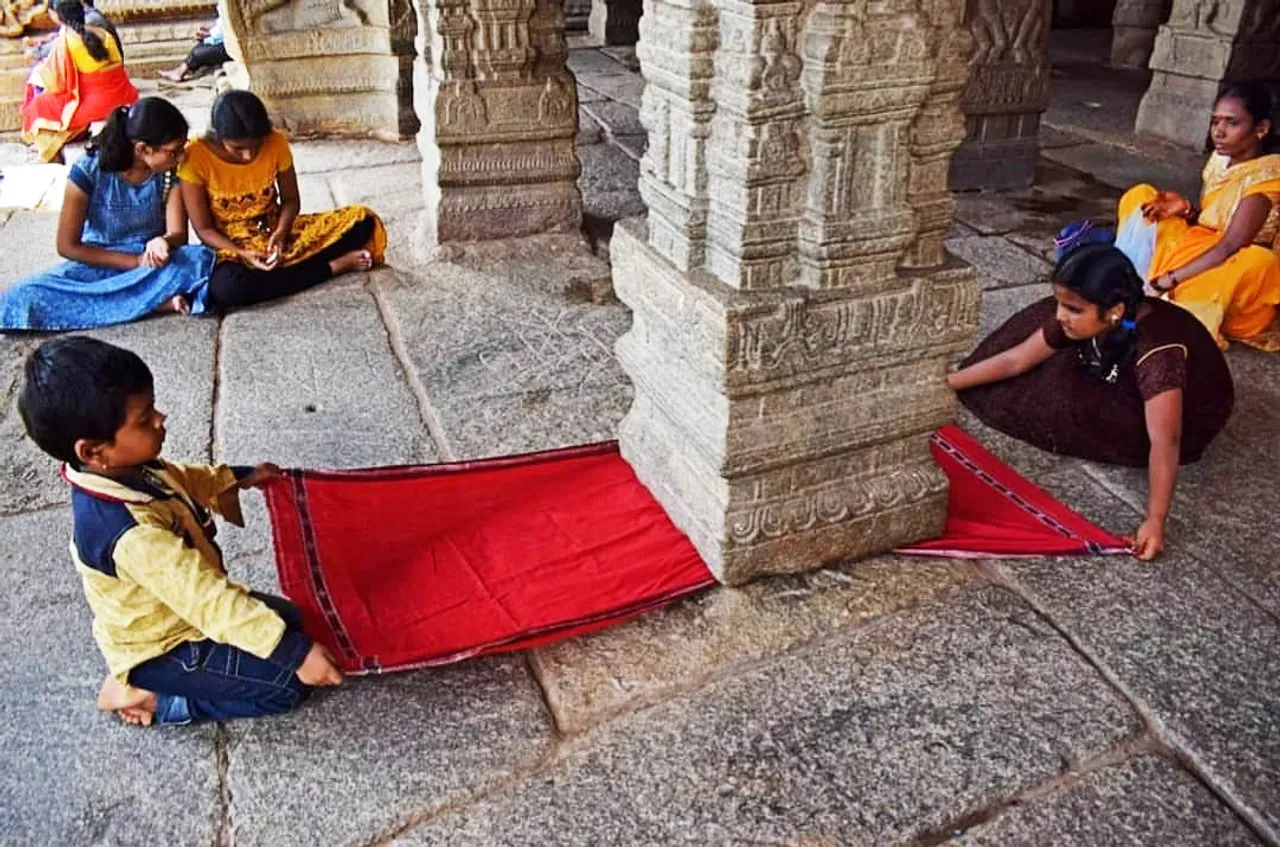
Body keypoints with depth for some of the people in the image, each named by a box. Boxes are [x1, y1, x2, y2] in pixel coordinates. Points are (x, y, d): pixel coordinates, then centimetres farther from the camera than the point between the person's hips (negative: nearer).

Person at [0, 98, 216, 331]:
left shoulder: (172, 171, -9)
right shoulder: (89, 170, -15)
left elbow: (178, 233, -10)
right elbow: (67, 246, -10)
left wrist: (162, 242, -36)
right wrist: (137, 262, -20)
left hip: (154, 261, -1)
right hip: (98, 264, 1)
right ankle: (156, 301, -34)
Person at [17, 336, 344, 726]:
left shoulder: (128, 470, -11)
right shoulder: (132, 532, -38)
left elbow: (182, 480, 14)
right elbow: (209, 599, -39)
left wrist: (238, 478, 9)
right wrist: (294, 651, -38)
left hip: (178, 613, 9)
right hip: (162, 650, -9)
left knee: (289, 617, 16)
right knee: (288, 682, -11)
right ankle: (148, 698, 0)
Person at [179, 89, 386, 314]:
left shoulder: (276, 143, -11)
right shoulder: (195, 156, -18)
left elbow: (290, 200, 2)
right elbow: (204, 229, -12)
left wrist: (281, 232, -18)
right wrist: (243, 254, -28)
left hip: (275, 232, 3)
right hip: (231, 246, -2)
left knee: (363, 220, -14)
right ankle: (332, 267, -25)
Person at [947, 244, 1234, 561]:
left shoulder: (1156, 351, -41)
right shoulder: (1084, 319, -21)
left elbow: (1164, 442, -45)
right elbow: (1016, 359, -11)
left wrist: (1155, 521, -50)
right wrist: (945, 384, -10)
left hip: (1190, 418, -6)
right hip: (1130, 389, 7)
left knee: (1063, 392, -24)